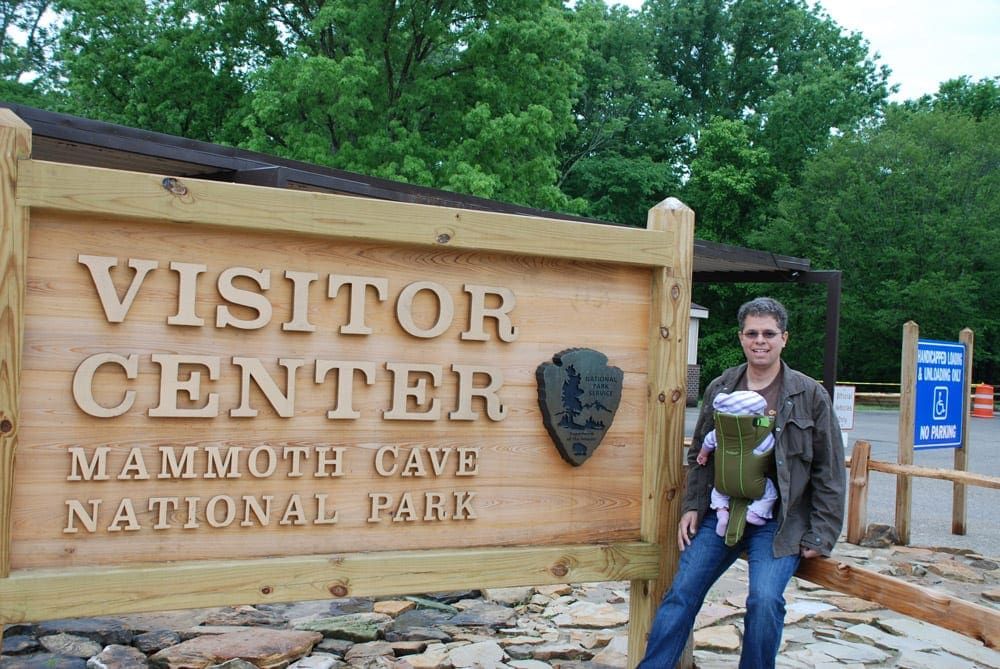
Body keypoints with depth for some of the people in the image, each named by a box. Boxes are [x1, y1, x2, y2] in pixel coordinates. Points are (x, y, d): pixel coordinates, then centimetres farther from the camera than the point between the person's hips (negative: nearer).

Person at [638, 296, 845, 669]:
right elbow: (698, 453, 16)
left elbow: (829, 472, 0)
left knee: (765, 600, -20)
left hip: (778, 521, -3)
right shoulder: (720, 389, 6)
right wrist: (691, 505, 6)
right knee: (682, 592, -3)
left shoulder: (810, 395, -3)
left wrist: (820, 536, -3)